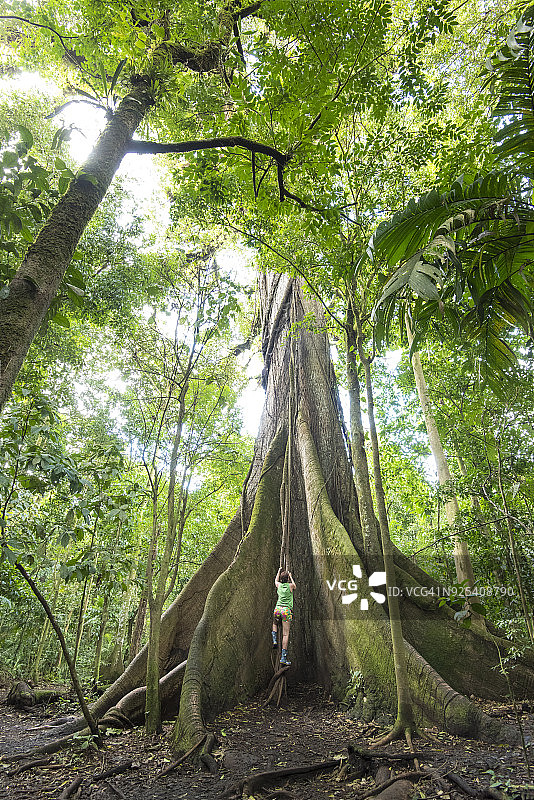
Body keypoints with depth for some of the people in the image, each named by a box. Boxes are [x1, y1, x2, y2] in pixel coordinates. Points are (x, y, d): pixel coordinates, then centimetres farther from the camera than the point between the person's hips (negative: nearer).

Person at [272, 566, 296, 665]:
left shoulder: (279, 585, 7)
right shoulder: (290, 585, 1)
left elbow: (276, 580, 32)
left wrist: (279, 571, 44)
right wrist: (291, 577, 38)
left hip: (278, 609, 3)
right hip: (287, 610, -2)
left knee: (275, 624, 33)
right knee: (285, 634, -2)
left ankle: (275, 640, 13)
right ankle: (283, 658, -6)